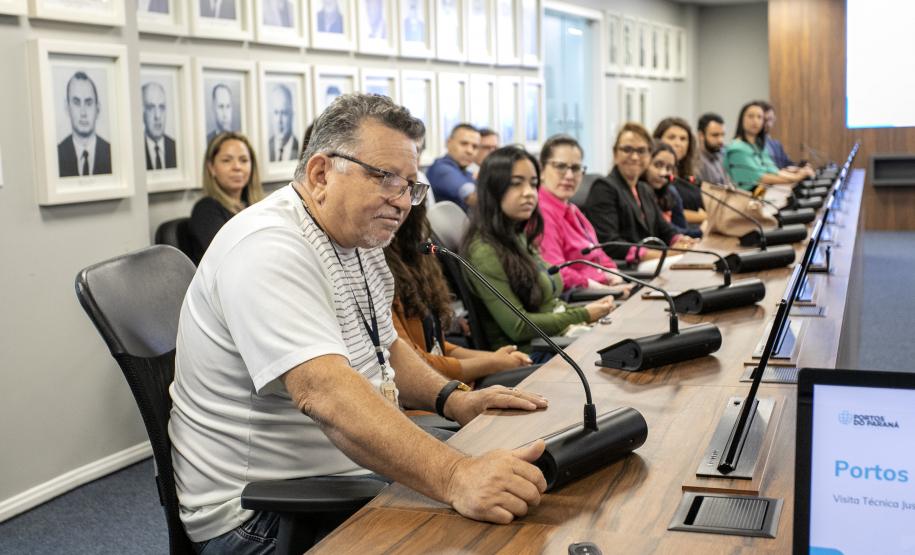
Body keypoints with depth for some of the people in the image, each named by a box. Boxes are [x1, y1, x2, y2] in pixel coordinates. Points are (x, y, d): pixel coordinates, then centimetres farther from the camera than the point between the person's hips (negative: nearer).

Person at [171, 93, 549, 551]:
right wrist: (453, 477, -45)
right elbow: (325, 393, -35)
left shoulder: (358, 240, 8)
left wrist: (453, 400, 1)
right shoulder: (270, 249, -22)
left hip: (352, 472, 9)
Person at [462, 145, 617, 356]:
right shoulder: (484, 252, -15)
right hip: (530, 357, -9)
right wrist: (583, 316, -12)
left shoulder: (520, 238, 13)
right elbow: (517, 326, -17)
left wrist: (589, 309, 2)